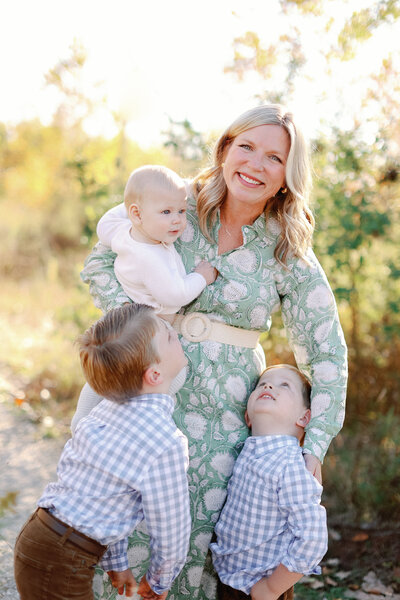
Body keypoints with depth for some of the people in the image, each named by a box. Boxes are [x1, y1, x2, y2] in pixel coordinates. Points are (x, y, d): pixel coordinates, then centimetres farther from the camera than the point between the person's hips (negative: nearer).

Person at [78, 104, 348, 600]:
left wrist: (314, 449, -6)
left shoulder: (290, 256, -3)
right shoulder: (176, 208, -1)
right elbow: (100, 264, 7)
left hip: (225, 412, -1)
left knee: (199, 532, 1)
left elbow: (326, 355, 0)